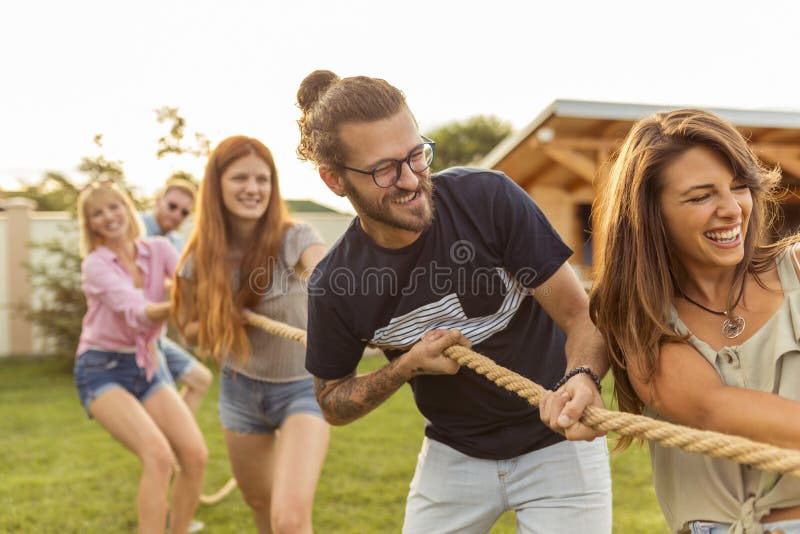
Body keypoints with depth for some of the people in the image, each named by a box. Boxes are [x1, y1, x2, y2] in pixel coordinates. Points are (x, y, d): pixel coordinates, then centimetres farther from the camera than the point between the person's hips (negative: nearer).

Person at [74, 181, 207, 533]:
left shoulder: (158, 249, 0)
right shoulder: (95, 265, -14)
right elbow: (136, 312, -31)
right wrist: (176, 307, -52)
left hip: (145, 368, 5)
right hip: (101, 370, -5)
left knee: (195, 454, -8)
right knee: (159, 456, -24)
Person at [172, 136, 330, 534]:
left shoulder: (294, 239, -22)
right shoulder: (202, 257, -10)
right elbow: (190, 326, 6)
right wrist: (224, 324, -17)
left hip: (302, 388, -4)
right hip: (240, 390, 4)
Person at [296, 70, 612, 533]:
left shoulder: (490, 198, -22)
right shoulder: (334, 287, -16)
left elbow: (580, 314, -17)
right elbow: (332, 403, 0)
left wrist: (583, 379, -39)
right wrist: (406, 366, -19)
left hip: (556, 444, -1)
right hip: (453, 455, 2)